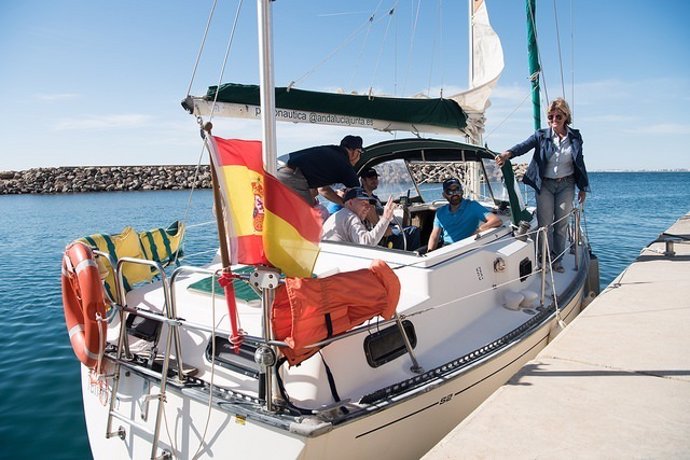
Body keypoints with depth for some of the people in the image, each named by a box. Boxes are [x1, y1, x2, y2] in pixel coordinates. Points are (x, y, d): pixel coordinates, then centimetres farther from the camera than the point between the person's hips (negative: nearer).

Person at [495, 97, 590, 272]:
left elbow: (580, 163, 8)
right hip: (545, 185, -2)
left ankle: (557, 260, 20)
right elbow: (524, 145, -24)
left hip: (566, 185, 2)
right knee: (545, 224, 0)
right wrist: (508, 153, -46)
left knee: (562, 225, 7)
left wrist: (583, 188, 8)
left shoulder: (575, 137, 1)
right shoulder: (541, 135, -6)